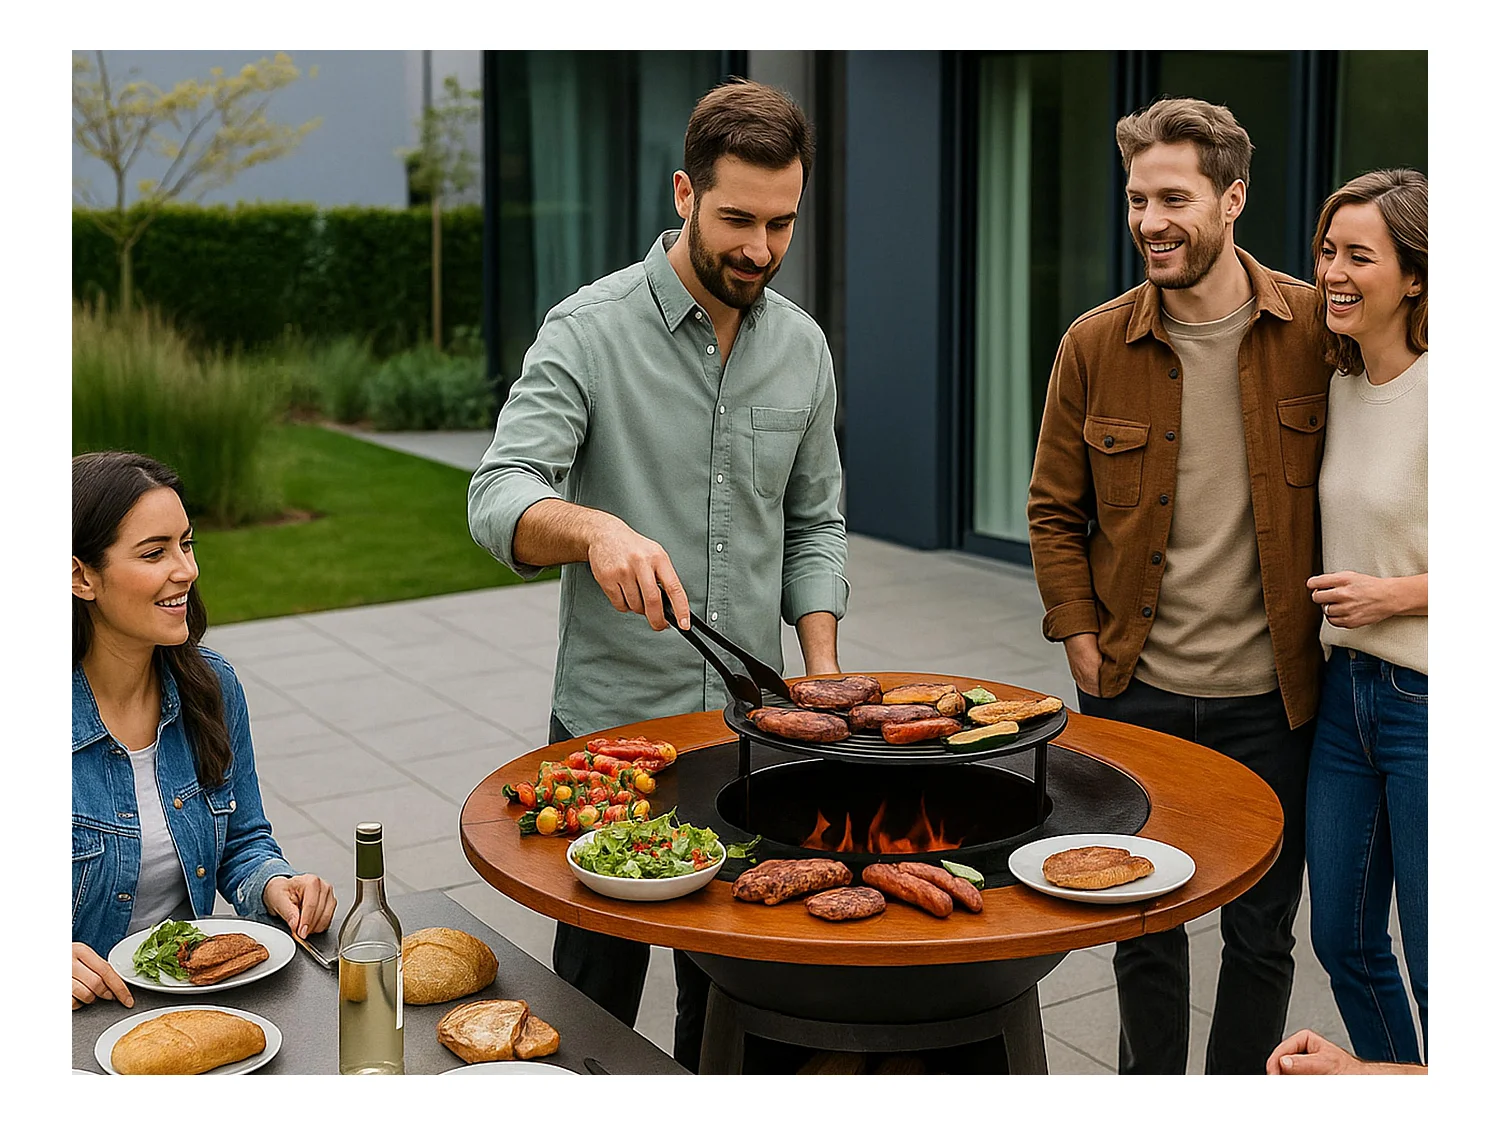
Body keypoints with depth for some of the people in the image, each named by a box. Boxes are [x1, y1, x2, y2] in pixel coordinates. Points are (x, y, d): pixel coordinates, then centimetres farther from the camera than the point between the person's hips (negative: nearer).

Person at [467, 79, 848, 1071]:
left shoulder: (803, 346, 5)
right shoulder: (589, 331, -11)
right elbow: (498, 501, -21)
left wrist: (823, 672, 1)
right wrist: (596, 529, -42)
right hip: (611, 724, -4)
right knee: (595, 997, 10)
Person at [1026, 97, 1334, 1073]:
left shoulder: (1318, 328, -5)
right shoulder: (1095, 344, -2)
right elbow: (1054, 509, 6)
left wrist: (1329, 629, -1)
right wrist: (1082, 639, -3)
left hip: (1269, 696, -1)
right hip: (1135, 691, 1)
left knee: (1262, 930, 12)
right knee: (1145, 923, 14)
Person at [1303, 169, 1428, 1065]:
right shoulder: (1342, 384, 8)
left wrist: (1398, 594, -18)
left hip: (1431, 700, -8)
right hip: (1348, 688, 8)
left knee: (1436, 972, 4)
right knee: (1344, 940, 17)